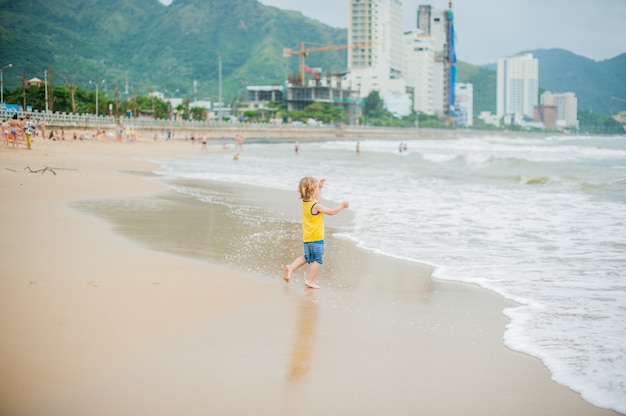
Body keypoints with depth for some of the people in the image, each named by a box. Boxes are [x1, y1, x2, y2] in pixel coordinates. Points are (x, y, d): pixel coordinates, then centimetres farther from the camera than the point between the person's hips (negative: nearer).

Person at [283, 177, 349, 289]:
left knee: (306, 258, 24)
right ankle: (310, 280, 2)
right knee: (318, 260, 2)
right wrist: (342, 206, -1)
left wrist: (320, 187, 23)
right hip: (316, 239, -8)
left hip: (306, 238, 8)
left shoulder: (305, 203, 4)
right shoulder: (316, 206, -21)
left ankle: (290, 268, 10)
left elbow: (315, 199, 25)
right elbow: (331, 212, -14)